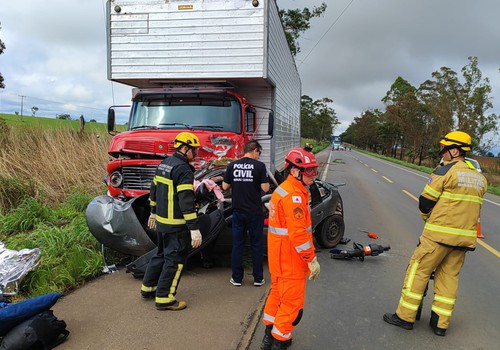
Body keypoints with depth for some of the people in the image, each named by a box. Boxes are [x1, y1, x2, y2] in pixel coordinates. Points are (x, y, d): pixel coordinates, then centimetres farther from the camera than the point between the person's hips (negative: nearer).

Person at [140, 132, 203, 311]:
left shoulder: (164, 164, 10)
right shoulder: (184, 170, -19)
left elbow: (154, 190, 19)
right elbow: (186, 201, -25)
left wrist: (153, 213, 29)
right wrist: (194, 229, -24)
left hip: (161, 221, 9)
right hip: (176, 225, -9)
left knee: (162, 254, 23)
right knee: (174, 260, 2)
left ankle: (148, 287, 35)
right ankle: (164, 298, 10)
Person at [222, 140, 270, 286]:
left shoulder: (232, 165, 1)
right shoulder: (259, 166, -8)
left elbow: (225, 187, 5)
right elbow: (265, 188, -10)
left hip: (238, 211, 2)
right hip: (255, 212, -2)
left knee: (237, 244, 10)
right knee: (256, 244, 9)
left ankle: (236, 278, 16)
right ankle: (258, 278, 16)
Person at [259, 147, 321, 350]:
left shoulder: (284, 189, 9)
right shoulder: (294, 196, -23)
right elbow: (298, 234, -27)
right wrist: (312, 259, -20)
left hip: (279, 256, 10)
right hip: (291, 259, -10)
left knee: (277, 293, 22)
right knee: (292, 302, 4)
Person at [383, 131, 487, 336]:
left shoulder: (445, 171, -12)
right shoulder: (480, 178, 11)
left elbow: (425, 202, -9)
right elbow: (473, 208, 14)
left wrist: (428, 219, 10)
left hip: (439, 234, -7)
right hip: (465, 237, 7)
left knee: (418, 271, 3)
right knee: (449, 277, 13)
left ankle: (405, 316, 10)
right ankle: (440, 323, 20)